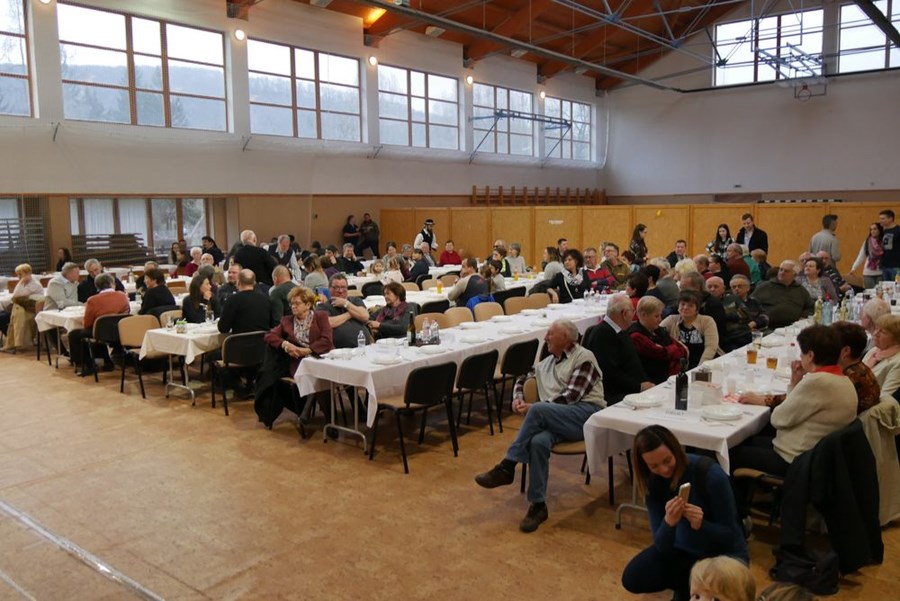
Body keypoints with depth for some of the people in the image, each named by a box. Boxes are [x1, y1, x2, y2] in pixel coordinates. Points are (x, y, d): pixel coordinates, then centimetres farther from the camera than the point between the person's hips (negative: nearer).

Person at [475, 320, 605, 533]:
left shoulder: (584, 358, 3)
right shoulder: (547, 363, 26)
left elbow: (571, 395, -8)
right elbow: (522, 379, 37)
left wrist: (533, 407, -10)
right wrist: (517, 398, 13)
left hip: (586, 414, -5)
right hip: (555, 419, 5)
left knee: (538, 410, -32)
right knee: (538, 441, -31)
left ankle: (506, 468, -23)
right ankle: (538, 505, -25)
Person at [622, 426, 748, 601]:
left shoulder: (710, 474, -28)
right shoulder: (654, 482, -15)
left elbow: (729, 533, -19)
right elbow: (661, 546, -18)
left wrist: (701, 525, -40)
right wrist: (668, 522, -40)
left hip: (723, 552, -4)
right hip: (683, 549, 4)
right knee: (632, 578, -16)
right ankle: (686, 585, 9)